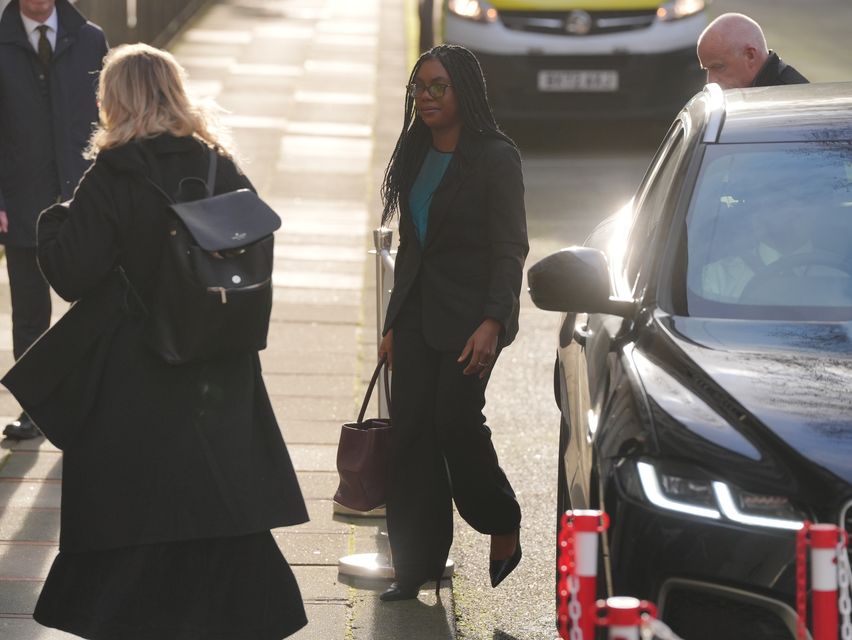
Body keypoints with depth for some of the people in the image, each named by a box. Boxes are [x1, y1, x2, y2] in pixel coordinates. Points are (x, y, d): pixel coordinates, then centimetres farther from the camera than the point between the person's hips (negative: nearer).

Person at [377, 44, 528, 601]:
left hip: (470, 315, -7)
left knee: (456, 419, -13)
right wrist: (393, 324, 17)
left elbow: (509, 249, -12)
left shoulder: (495, 158, -7)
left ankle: (504, 528, 12)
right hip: (418, 314, 7)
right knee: (412, 431, 0)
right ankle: (417, 565, 3)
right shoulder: (416, 158, 14)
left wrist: (492, 324, -21)